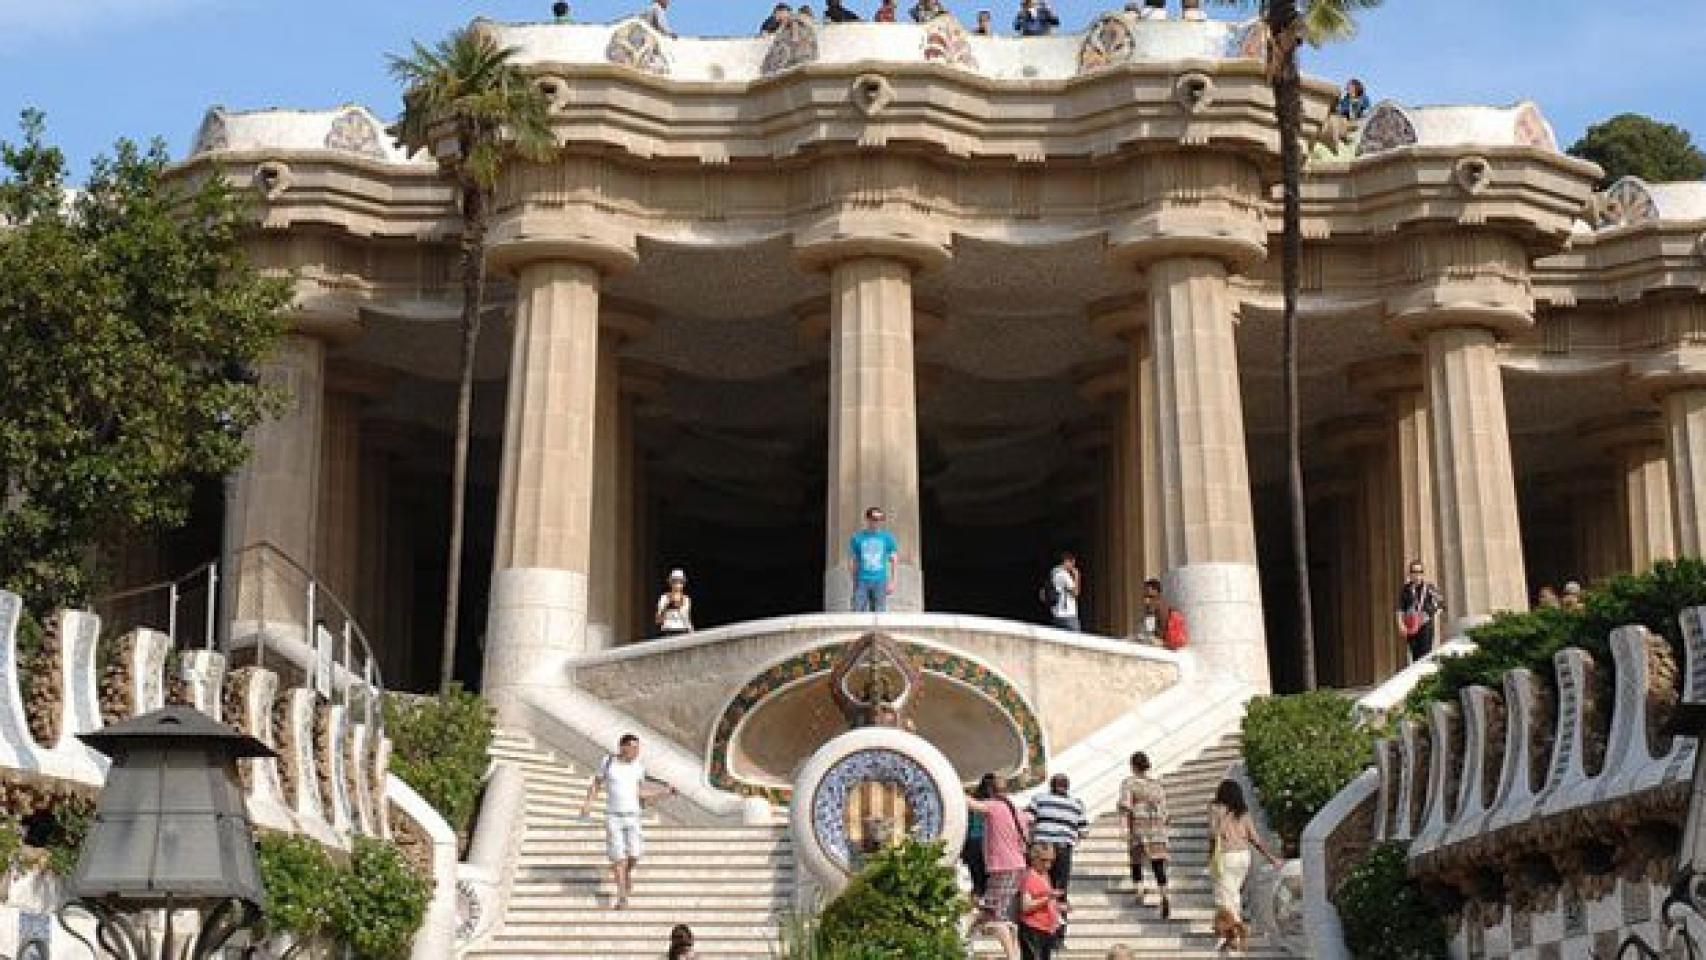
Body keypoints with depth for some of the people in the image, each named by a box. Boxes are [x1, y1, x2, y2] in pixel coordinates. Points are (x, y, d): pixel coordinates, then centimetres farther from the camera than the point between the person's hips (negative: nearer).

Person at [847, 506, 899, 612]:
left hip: (880, 581, 1)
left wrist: (892, 582, 0)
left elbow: (893, 561, 7)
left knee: (878, 614, 3)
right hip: (862, 581, -1)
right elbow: (851, 561, 7)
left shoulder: (887, 537, 5)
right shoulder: (857, 538, 3)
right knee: (858, 612, -8)